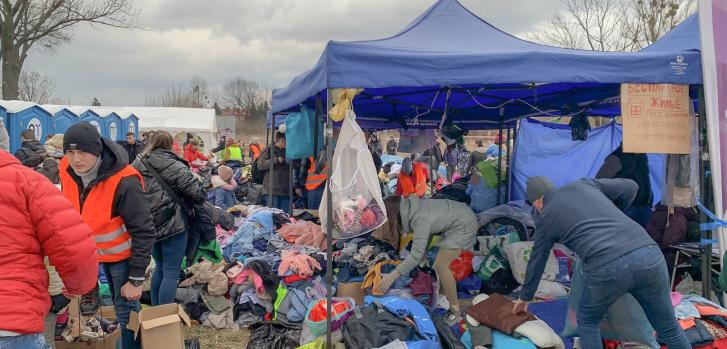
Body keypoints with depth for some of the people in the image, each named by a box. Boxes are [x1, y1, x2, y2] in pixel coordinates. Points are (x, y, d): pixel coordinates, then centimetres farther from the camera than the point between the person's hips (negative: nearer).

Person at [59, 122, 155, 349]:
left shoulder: (123, 183, -33)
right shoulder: (67, 171, -12)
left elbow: (144, 232, -27)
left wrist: (136, 279, -24)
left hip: (123, 254, -6)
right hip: (96, 252, 7)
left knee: (126, 311, 4)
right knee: (120, 305, 23)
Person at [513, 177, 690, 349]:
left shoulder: (545, 219, 20)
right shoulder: (584, 184, 27)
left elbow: (536, 263, 30)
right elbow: (630, 187, 30)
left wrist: (525, 297, 45)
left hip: (606, 267, -3)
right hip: (648, 255, 4)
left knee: (587, 321, 25)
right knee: (668, 328, 22)